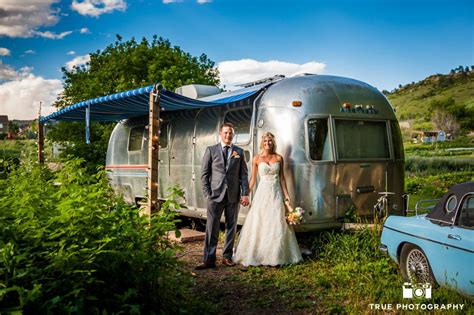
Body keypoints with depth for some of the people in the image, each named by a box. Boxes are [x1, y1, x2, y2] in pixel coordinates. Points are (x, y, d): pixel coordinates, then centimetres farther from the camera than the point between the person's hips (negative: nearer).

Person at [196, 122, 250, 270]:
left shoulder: (239, 152, 10)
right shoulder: (211, 150, 5)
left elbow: (243, 174, 8)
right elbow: (204, 173, 4)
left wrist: (245, 194, 0)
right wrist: (207, 193, -4)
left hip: (233, 195, 2)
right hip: (215, 195, -2)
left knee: (231, 227, 8)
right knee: (212, 228, -4)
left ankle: (227, 256, 19)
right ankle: (209, 260, 0)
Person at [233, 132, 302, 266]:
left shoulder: (278, 158, 6)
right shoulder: (257, 158, 2)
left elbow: (282, 178, 7)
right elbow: (253, 179, 5)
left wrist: (286, 196, 3)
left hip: (276, 194, 1)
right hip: (262, 193, -1)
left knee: (276, 225, 2)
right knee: (258, 224, 0)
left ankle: (276, 256, 12)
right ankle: (258, 255, 9)